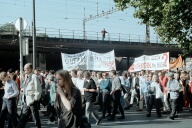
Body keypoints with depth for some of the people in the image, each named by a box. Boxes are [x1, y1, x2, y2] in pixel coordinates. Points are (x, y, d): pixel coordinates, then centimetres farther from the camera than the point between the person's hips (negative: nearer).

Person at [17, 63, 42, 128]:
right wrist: (24, 98, 12)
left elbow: (38, 90, -16)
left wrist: (35, 99, -16)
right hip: (26, 101, 8)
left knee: (36, 118, 3)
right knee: (23, 117, 14)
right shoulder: (26, 77, 12)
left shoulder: (34, 77, -14)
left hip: (32, 101, -8)